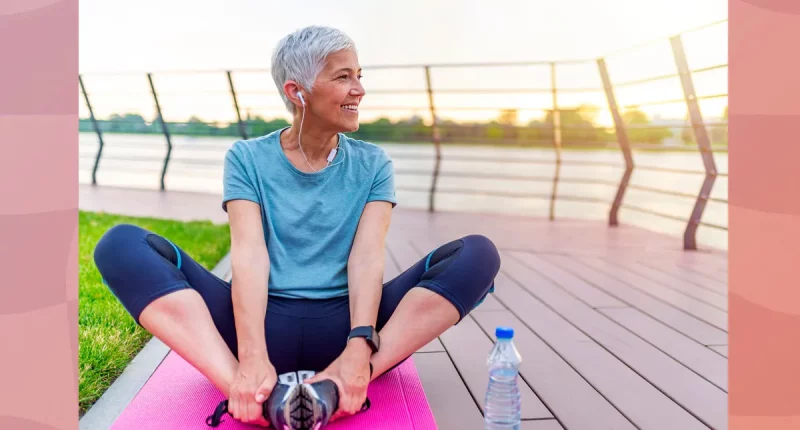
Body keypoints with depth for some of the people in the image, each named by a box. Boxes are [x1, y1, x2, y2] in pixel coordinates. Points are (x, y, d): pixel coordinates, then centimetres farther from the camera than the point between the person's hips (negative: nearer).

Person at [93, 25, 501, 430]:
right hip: (265, 325, 0)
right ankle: (252, 391, -36)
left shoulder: (372, 164, 9)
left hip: (342, 326, 1)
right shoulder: (247, 158, 6)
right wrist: (253, 356, -26)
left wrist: (359, 348, -24)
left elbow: (366, 258, -6)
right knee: (122, 244, -18)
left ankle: (337, 388, -34)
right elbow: (249, 256, -9)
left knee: (478, 253, -19)